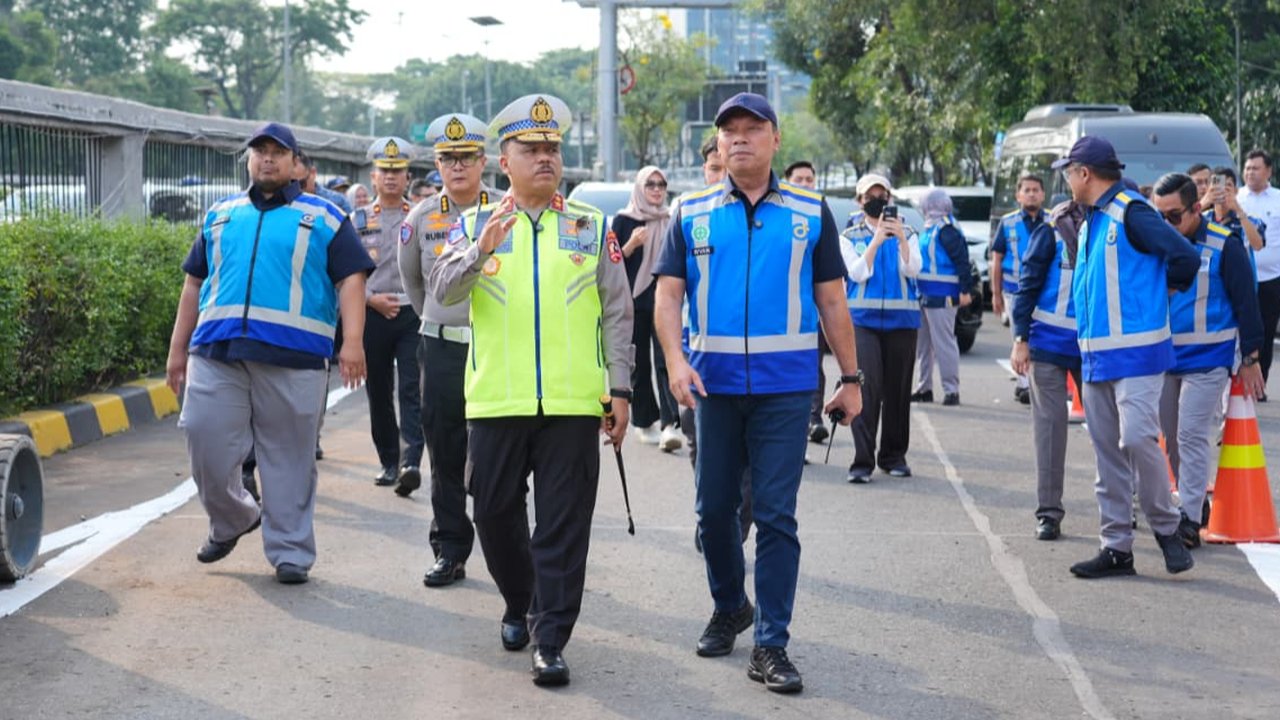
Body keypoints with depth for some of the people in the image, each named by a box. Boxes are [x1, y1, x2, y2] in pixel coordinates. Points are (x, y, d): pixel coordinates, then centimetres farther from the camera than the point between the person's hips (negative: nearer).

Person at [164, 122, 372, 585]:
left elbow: (350, 279, 0)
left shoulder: (323, 217, 8)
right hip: (217, 353, 3)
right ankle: (230, 520, 26)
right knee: (207, 447, 0)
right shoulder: (221, 215, 18)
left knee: (289, 459, 1)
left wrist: (352, 343, -13)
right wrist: (178, 349, 16)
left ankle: (290, 552, 12)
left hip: (292, 357, -3)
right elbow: (195, 283, 21)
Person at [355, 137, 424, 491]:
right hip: (372, 316, 2)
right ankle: (389, 462, 16)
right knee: (378, 393, 6)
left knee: (412, 390, -11)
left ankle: (412, 462, -19)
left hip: (414, 315, -1)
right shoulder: (358, 220, 8)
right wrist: (372, 299, -8)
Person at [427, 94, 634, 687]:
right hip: (496, 401, 1)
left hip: (573, 403, -1)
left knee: (563, 526, -2)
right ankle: (520, 605, 33)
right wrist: (480, 249, -25)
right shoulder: (476, 224, 8)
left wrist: (620, 390, 1)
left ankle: (550, 640, 3)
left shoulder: (592, 227, 7)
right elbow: (441, 289, -7)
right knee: (495, 514, 10)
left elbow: (617, 314, 7)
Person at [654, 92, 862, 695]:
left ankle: (771, 645, 3)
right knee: (714, 510, 11)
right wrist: (676, 360, -15)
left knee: (775, 516, -3)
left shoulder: (810, 212, 4)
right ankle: (729, 608, 35)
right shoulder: (693, 214, 5)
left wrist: (850, 379, 5)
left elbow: (832, 302, 6)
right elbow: (668, 294, 1)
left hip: (786, 388, -2)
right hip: (714, 384, 2)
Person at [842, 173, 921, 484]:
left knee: (897, 390, 6)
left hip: (901, 319, 2)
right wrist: (877, 240, -17)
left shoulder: (907, 234, 10)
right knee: (866, 388, -13)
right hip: (863, 318, -2)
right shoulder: (850, 236, 7)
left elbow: (913, 269, -7)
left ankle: (894, 456, 18)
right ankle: (862, 461, -14)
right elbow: (857, 272, -8)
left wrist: (901, 238, -21)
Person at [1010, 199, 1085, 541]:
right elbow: (1028, 284, -6)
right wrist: (1020, 339, -10)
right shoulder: (1053, 230, -6)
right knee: (1050, 424, 1)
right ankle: (1048, 512, 7)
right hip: (1049, 343, -3)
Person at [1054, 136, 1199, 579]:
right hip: (1095, 356, 9)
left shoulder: (1130, 213, -12)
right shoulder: (1091, 221, 15)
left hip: (1137, 352, -9)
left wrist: (1163, 289, 0)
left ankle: (1166, 529, 2)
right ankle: (1116, 547, 13)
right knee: (1108, 452, 8)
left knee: (1137, 437, -16)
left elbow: (1184, 256, -17)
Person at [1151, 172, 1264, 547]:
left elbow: (1246, 303, -4)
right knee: (1173, 438, 10)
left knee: (1192, 437, -8)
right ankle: (1193, 503, 26)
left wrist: (1250, 358, -3)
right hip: (1164, 358, 5)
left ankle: (1190, 520, -5)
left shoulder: (1224, 245, -8)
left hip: (1207, 360, -5)